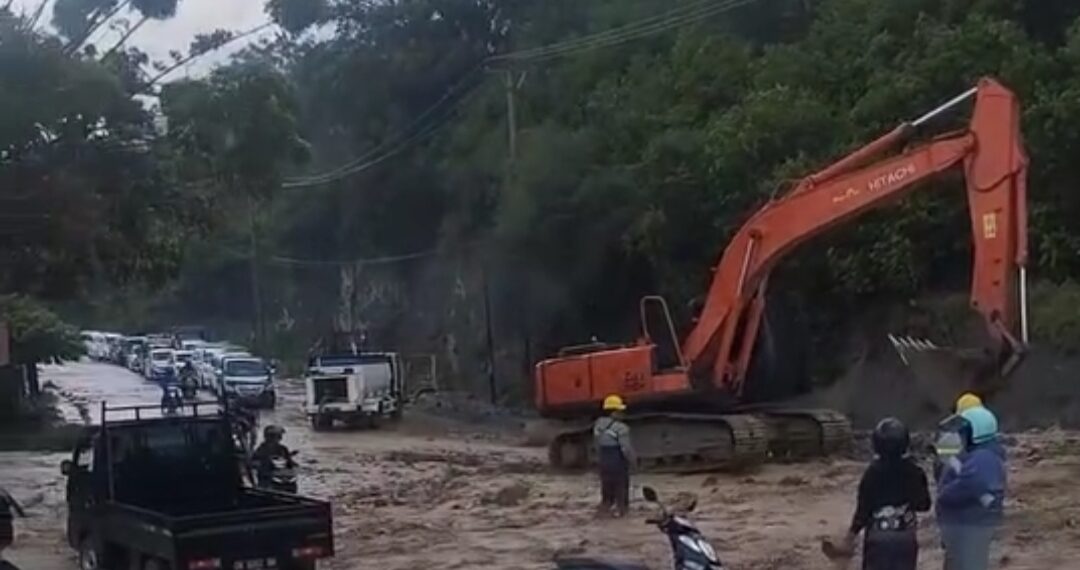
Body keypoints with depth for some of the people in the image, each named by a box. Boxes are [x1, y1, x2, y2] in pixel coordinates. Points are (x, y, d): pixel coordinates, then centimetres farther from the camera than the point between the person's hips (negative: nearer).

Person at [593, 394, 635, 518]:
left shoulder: (598, 424, 1)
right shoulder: (620, 428, -22)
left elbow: (597, 444, 9)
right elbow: (626, 448, -20)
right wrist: (632, 459, -4)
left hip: (604, 461, 7)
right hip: (618, 462, -7)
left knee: (606, 486, 20)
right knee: (621, 486, 8)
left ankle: (605, 505, 26)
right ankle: (621, 508, 13)